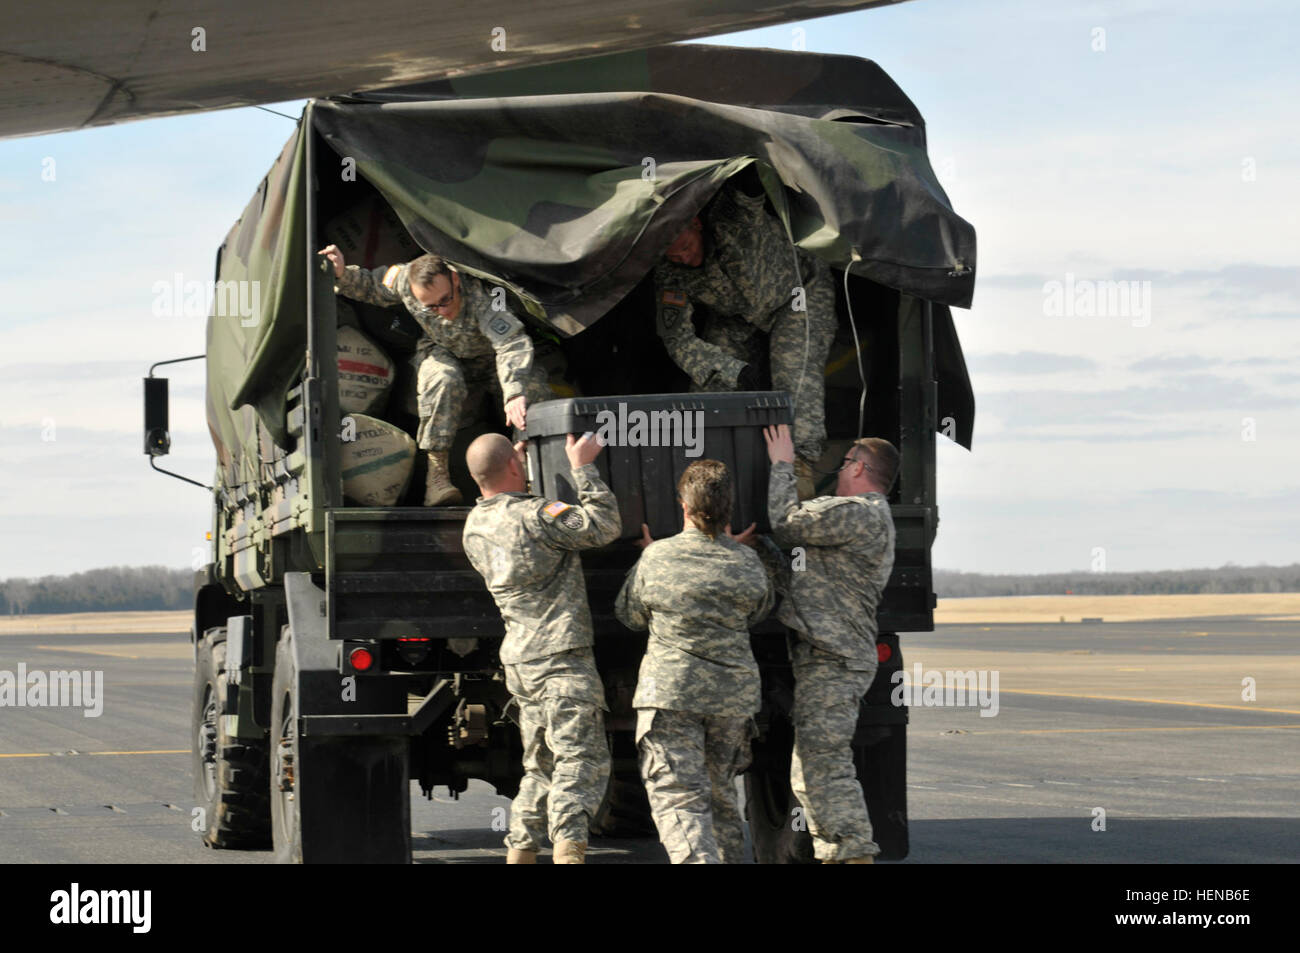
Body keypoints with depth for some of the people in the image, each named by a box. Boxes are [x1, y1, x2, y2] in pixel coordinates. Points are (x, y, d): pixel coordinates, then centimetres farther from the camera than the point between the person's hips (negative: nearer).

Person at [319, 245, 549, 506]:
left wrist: (515, 393, -66)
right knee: (444, 379, -36)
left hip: (488, 357, -1)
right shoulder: (404, 280, -26)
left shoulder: (480, 295, -39)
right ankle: (437, 472, -30)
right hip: (443, 352, 1)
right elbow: (372, 286, -2)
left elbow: (513, 342, -51)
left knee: (533, 388, -29)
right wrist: (343, 274, -22)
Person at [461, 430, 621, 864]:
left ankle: (520, 852, 17)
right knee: (581, 760, -12)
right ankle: (568, 846, -27)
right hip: (562, 654, -8)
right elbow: (605, 525, -14)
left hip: (520, 659, 8)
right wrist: (583, 467, -8)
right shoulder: (534, 515, -14)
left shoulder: (475, 526, 12)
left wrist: (517, 475, 33)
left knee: (540, 766, 17)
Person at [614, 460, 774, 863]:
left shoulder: (657, 558, -6)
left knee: (679, 798, -8)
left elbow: (630, 615, 8)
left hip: (671, 691, -4)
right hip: (734, 693, 4)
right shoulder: (748, 565, 0)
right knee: (720, 793, 20)